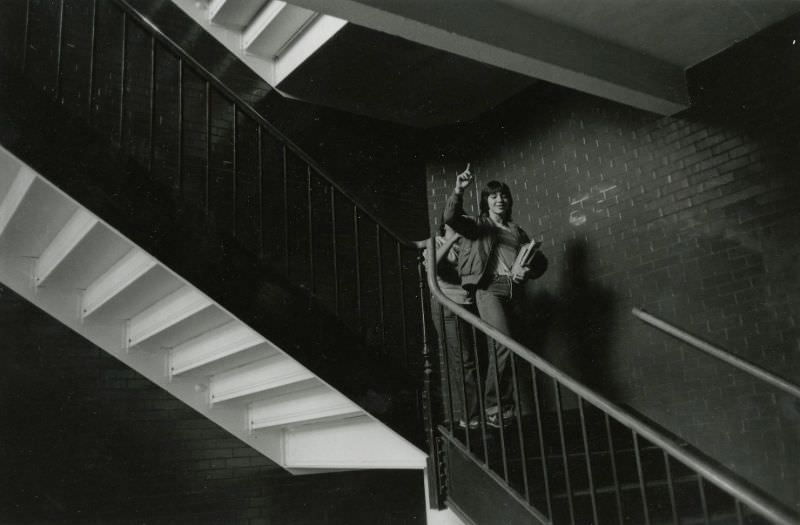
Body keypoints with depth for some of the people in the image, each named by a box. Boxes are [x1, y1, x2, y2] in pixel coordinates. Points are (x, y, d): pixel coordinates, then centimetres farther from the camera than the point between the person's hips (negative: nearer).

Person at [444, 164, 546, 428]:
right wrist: (458, 192, -26)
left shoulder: (516, 231, 25)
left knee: (499, 350, 2)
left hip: (512, 291, 5)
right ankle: (498, 410, -14)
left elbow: (540, 260, 23)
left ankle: (494, 408, 10)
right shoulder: (477, 225, 11)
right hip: (489, 287, -5)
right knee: (504, 346, -19)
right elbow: (451, 218, -9)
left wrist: (528, 269, 1)